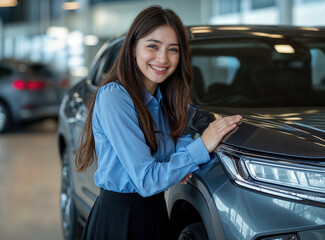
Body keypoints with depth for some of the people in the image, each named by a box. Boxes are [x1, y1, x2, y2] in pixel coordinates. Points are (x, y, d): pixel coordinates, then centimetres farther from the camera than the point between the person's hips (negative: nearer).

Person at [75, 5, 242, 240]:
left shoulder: (164, 98, 3)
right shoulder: (113, 98, -22)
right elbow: (146, 181, -24)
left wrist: (181, 156, -10)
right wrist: (201, 147, -23)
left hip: (155, 213, 8)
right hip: (119, 219, -7)